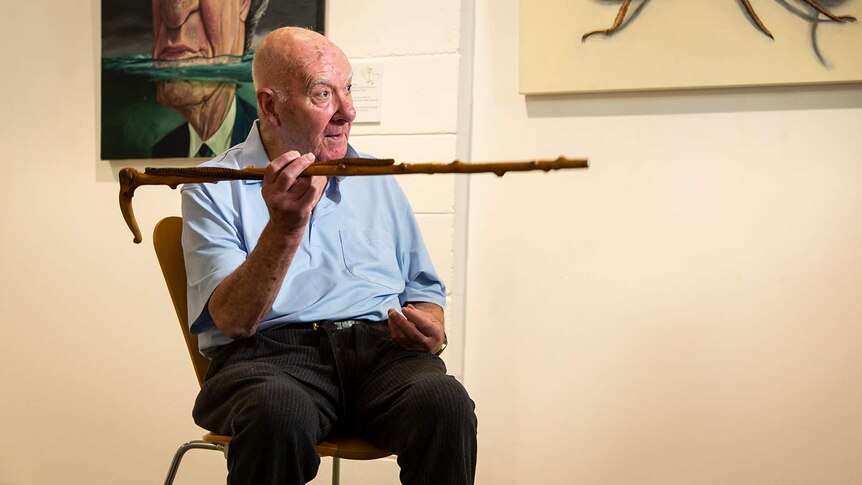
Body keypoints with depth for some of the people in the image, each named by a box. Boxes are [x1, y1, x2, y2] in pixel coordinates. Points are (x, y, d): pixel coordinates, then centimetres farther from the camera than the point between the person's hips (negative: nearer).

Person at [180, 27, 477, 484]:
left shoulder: (377, 181, 21)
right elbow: (234, 321, -8)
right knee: (280, 413, -38)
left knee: (444, 401, -31)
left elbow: (422, 291, 25)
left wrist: (429, 328, 1)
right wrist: (284, 227, -23)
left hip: (378, 347, 3)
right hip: (270, 353, -3)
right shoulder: (214, 188, 5)